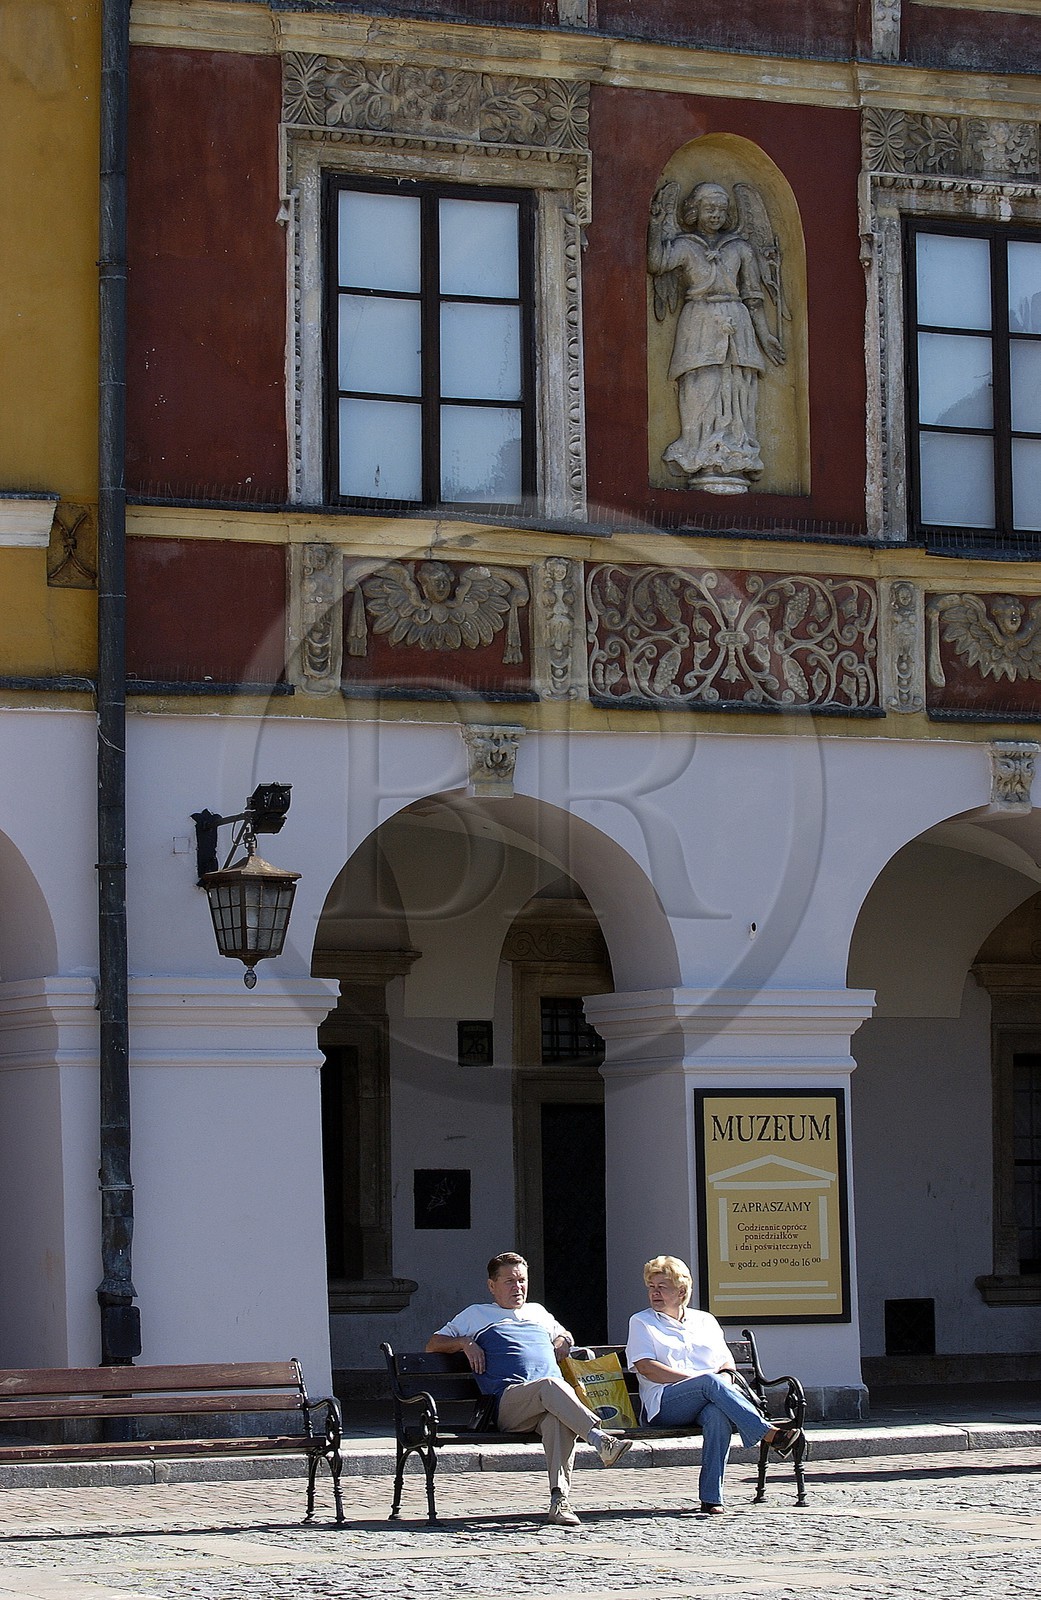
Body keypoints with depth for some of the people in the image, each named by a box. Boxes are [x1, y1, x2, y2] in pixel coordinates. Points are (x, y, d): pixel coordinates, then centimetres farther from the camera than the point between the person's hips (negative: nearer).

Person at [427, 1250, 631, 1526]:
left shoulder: (537, 1311, 37)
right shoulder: (476, 1315, 27)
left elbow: (564, 1336, 52)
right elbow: (433, 1344, 25)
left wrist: (561, 1348, 27)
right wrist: (465, 1342, 6)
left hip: (553, 1397, 3)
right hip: (508, 1402, -3)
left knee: (559, 1419, -37)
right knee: (550, 1386, -39)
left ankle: (560, 1498, -50)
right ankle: (600, 1440, -54)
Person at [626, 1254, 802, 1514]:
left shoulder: (705, 1321, 26)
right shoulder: (641, 1322, 16)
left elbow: (727, 1362, 21)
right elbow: (646, 1368, 0)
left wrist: (726, 1378, -5)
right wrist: (696, 1378, -10)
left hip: (710, 1400, 2)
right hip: (664, 1406, -2)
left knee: (718, 1413, -37)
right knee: (710, 1382, -35)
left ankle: (711, 1498, -43)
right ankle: (769, 1434, -45)